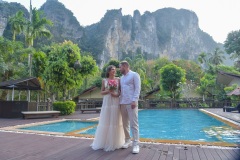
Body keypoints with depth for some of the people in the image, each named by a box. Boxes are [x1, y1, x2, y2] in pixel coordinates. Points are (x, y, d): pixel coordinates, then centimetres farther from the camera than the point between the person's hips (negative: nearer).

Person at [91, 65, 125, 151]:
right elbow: (102, 92, 8)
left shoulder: (118, 79, 7)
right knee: (106, 122, 1)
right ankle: (104, 142, 14)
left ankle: (115, 142, 12)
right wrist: (108, 91, -10)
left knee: (115, 122, 1)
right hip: (107, 103, 0)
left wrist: (117, 94, -12)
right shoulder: (104, 80, 7)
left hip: (116, 103, 0)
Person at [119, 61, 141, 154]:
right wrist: (120, 101, 8)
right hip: (122, 103, 7)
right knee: (125, 124, 9)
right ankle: (127, 141, 19)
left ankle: (136, 144, -4)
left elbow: (137, 88, -7)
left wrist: (134, 100, -16)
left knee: (134, 124, -7)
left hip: (131, 103, -7)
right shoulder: (121, 78, 21)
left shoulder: (134, 75, 1)